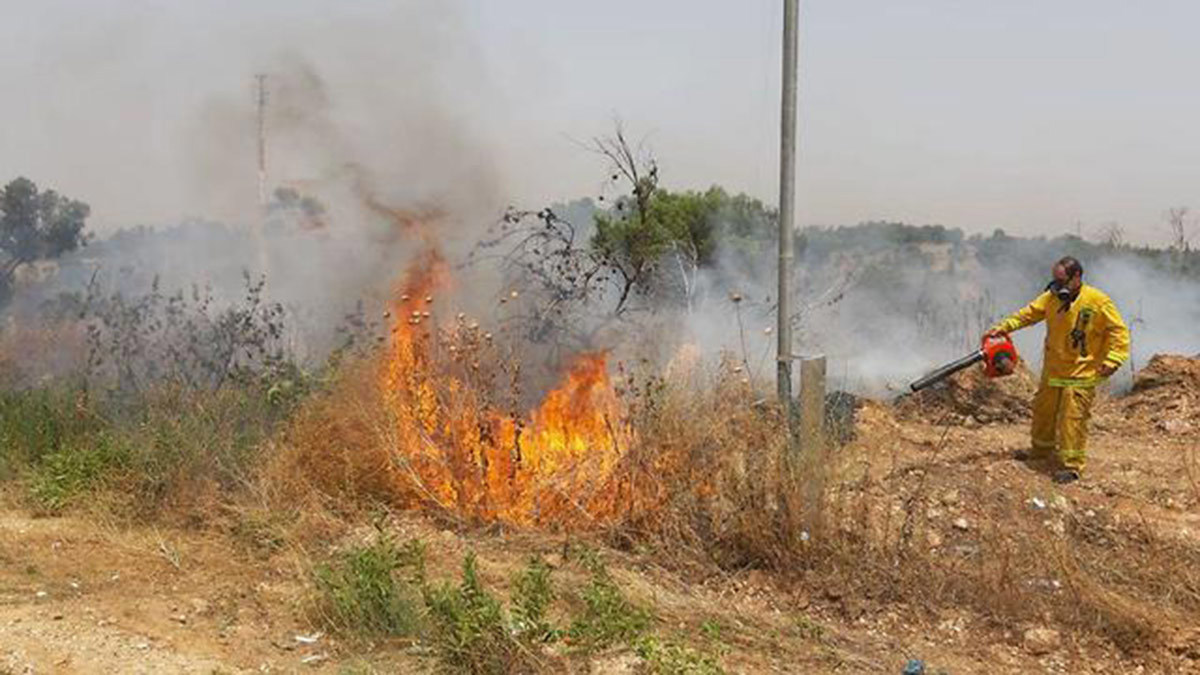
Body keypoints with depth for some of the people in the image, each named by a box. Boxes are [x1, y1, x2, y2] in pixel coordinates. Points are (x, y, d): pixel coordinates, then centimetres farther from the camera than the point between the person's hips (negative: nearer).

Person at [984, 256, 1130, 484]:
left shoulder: (1099, 302, -14)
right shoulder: (1052, 297, 1)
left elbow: (1118, 331, -11)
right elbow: (1030, 313, 5)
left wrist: (1112, 360, -19)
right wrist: (1004, 327, -8)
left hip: (1080, 374, -6)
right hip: (1053, 370, 6)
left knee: (1073, 418, -6)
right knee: (1043, 410, 18)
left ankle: (1071, 465, 4)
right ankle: (1042, 449, 39)